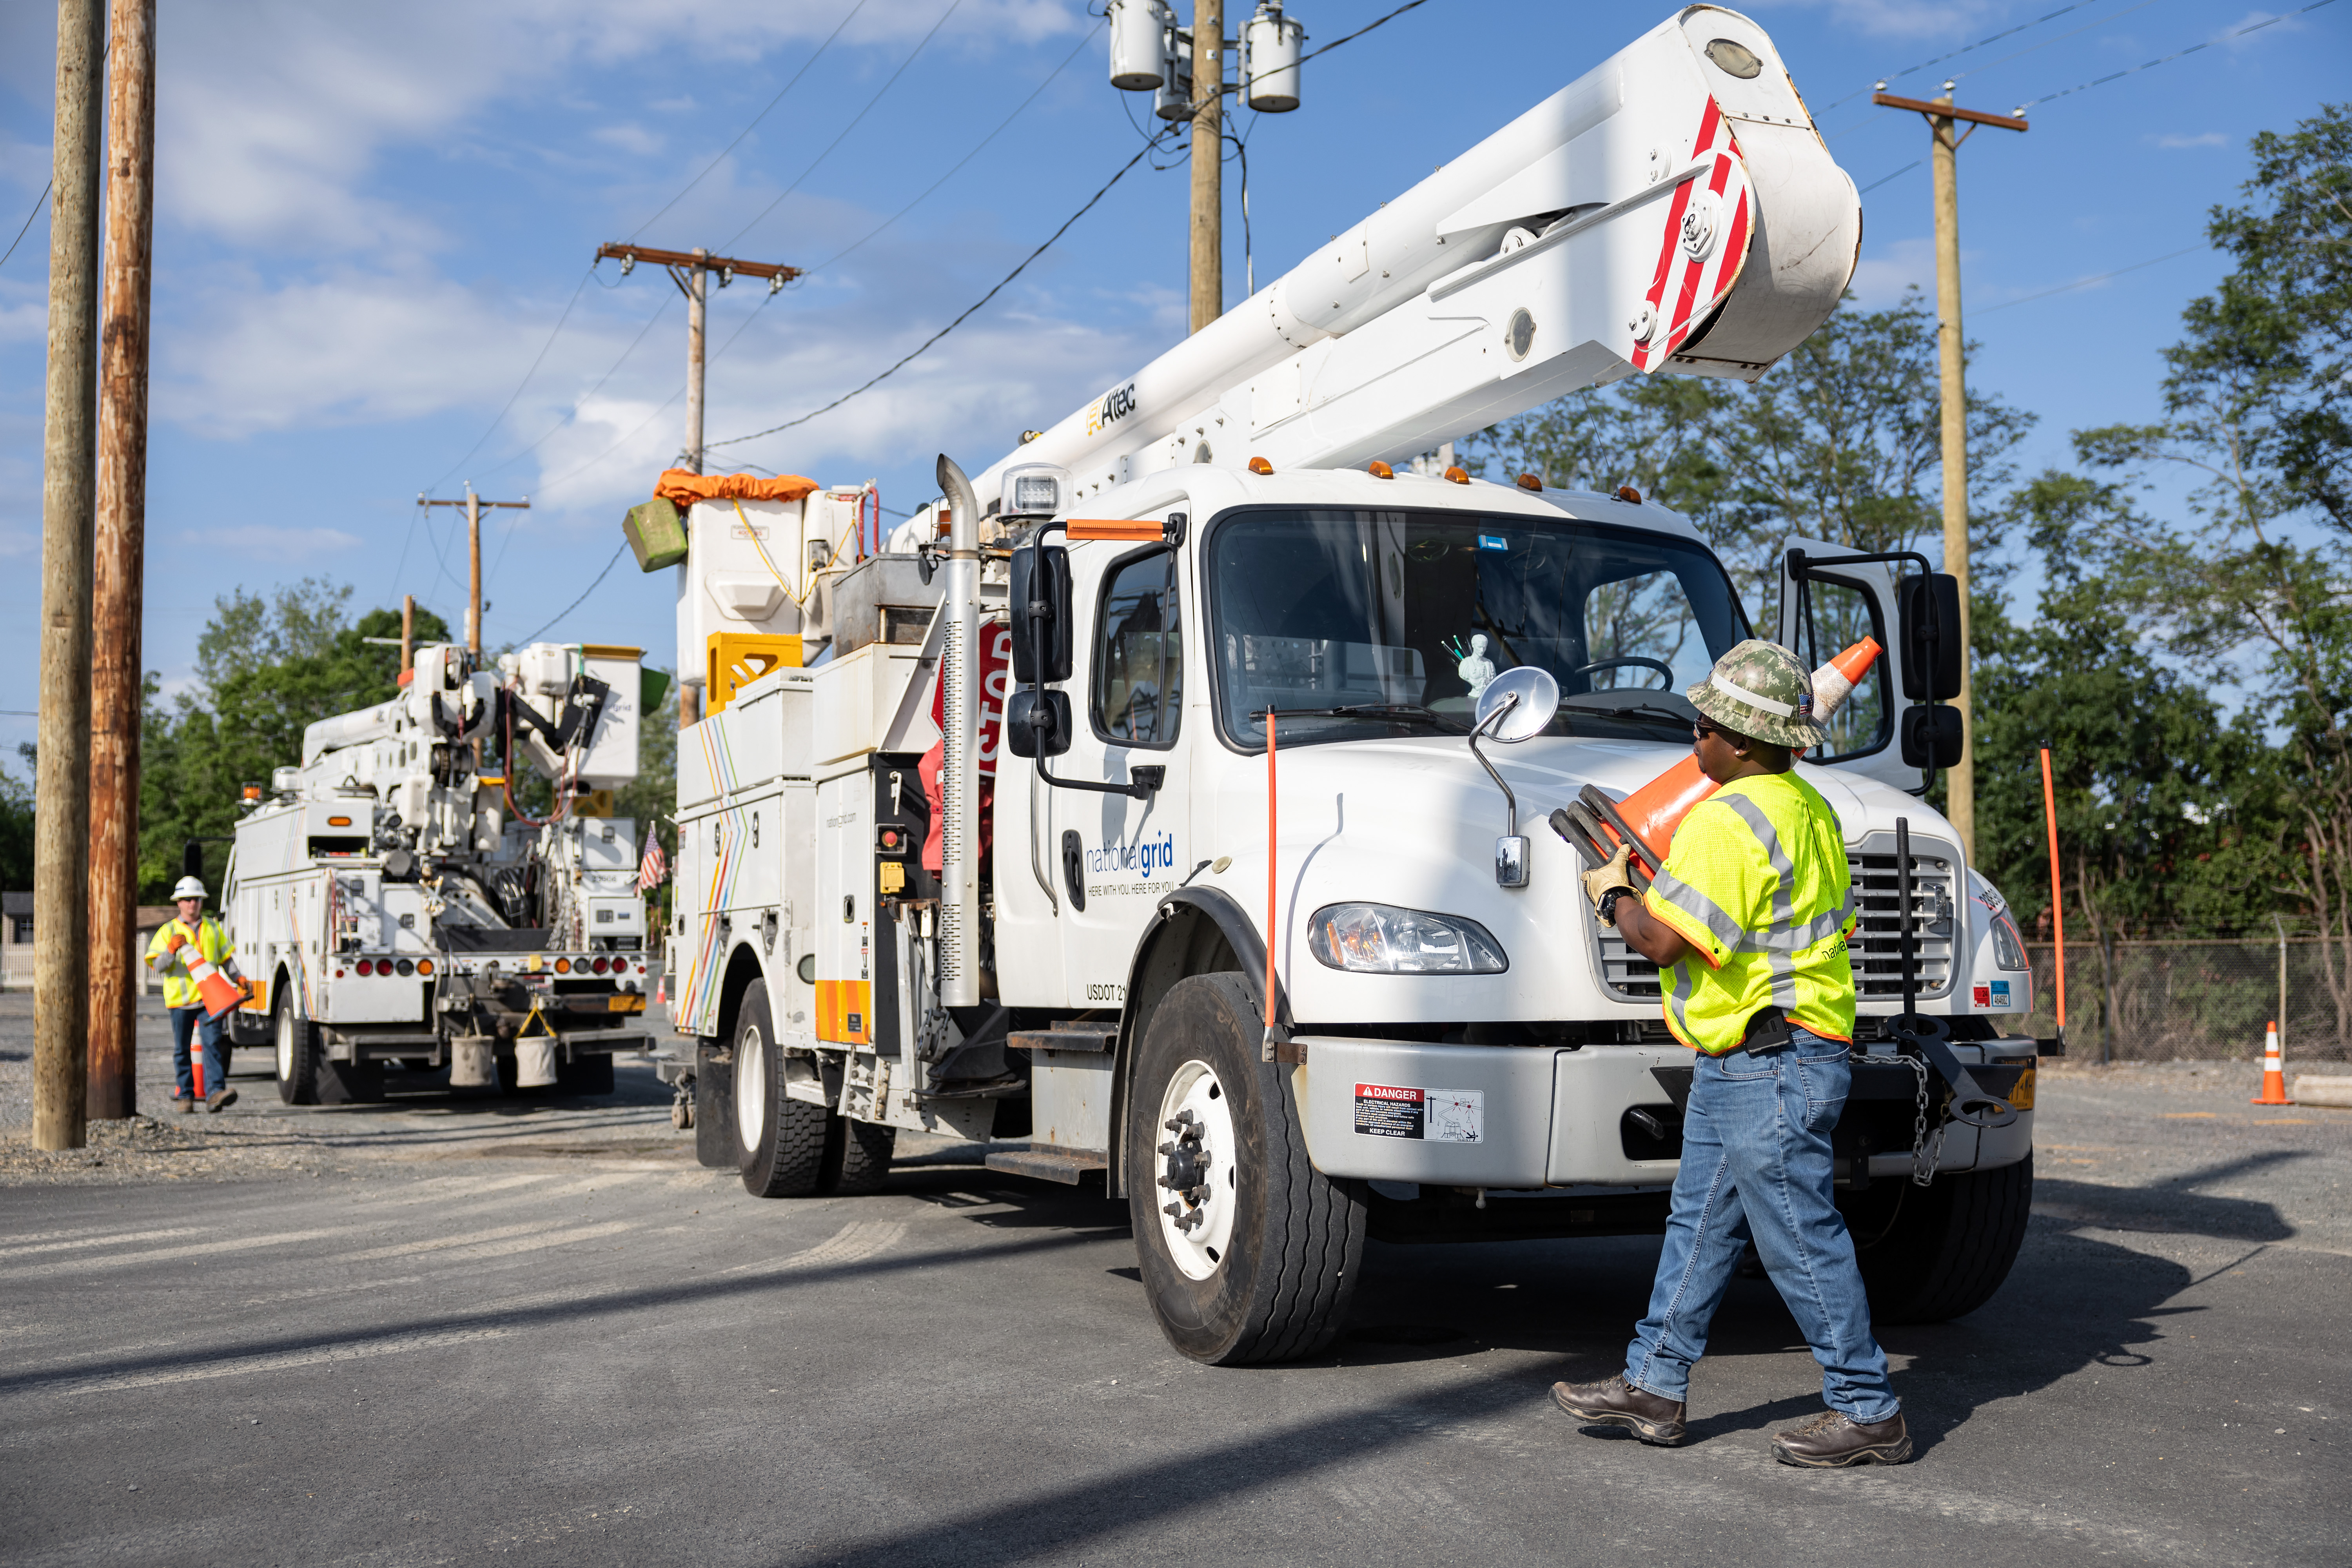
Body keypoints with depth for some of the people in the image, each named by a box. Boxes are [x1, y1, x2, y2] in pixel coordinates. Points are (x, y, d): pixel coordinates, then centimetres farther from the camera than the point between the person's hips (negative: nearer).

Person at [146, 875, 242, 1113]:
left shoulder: (213, 928, 16)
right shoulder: (168, 931, 7)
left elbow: (226, 958, 21)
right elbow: (158, 965, -2)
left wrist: (238, 978, 6)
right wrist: (173, 950, -20)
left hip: (209, 997, 1)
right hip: (180, 998, -1)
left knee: (212, 1044, -13)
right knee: (182, 1049, 6)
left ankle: (215, 1093, -23)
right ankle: (186, 1096, 16)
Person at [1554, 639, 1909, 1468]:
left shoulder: (1728, 819, -21)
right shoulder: (1806, 808, 13)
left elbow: (1666, 940, -25)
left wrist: (1612, 898, -6)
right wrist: (1655, 879, 17)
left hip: (1768, 1065, -11)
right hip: (1741, 1062, 11)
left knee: (1802, 1241, -1)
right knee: (1701, 1220, 16)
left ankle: (1868, 1414, 9)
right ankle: (1652, 1385, 26)